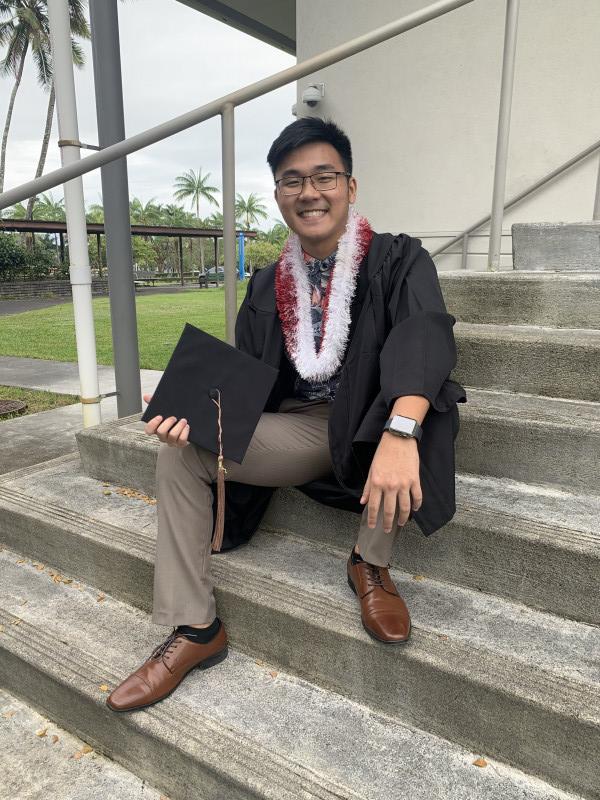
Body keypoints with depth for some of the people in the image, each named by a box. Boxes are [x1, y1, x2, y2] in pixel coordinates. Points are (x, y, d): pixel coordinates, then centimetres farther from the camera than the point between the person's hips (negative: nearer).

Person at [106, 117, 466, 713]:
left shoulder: (396, 259, -6)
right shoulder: (267, 287, 7)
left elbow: (423, 336, -26)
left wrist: (399, 433, -45)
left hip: (373, 426, -3)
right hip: (299, 429, 4)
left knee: (419, 408, -37)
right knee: (179, 448, -10)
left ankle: (371, 562, -13)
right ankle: (194, 629, -4)